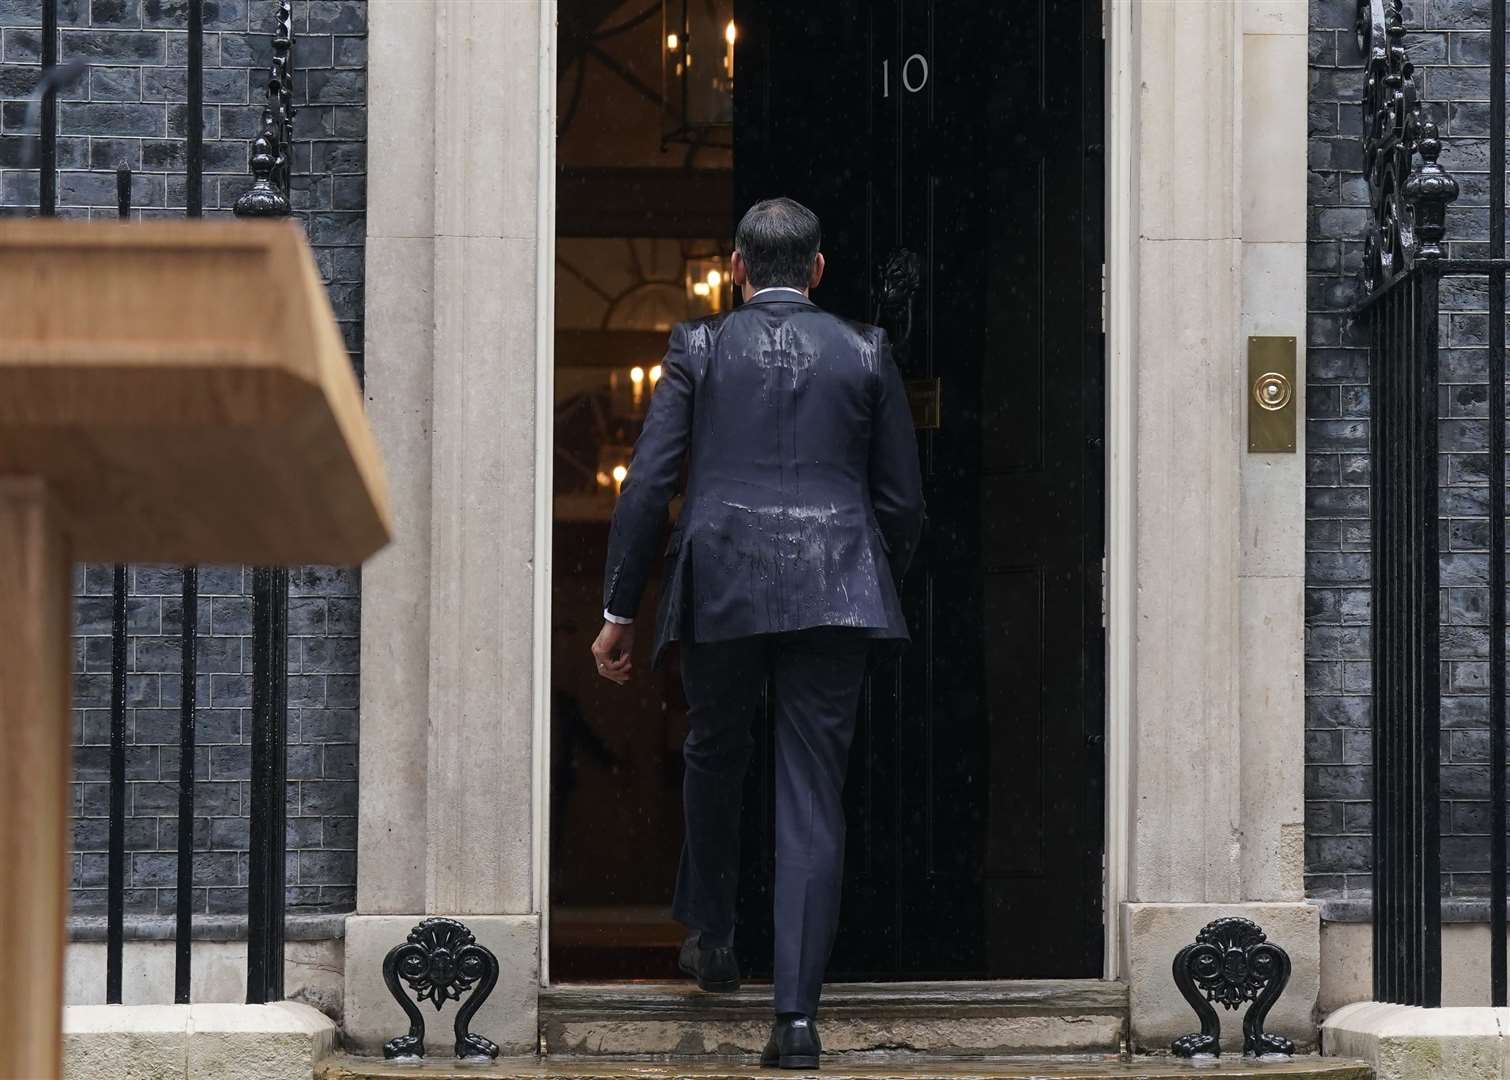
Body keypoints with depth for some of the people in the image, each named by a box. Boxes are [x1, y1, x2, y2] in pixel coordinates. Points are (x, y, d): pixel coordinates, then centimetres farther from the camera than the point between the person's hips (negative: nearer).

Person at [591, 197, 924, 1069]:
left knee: (715, 760, 25)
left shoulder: (699, 348, 5)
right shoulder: (865, 353, 9)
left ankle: (713, 940, 39)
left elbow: (648, 485, 0)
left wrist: (621, 612, 6)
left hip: (721, 589, 0)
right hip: (836, 594, 0)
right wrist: (881, 594, 24)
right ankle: (798, 1013, -9)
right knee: (814, 797, -1)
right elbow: (903, 500, 9)